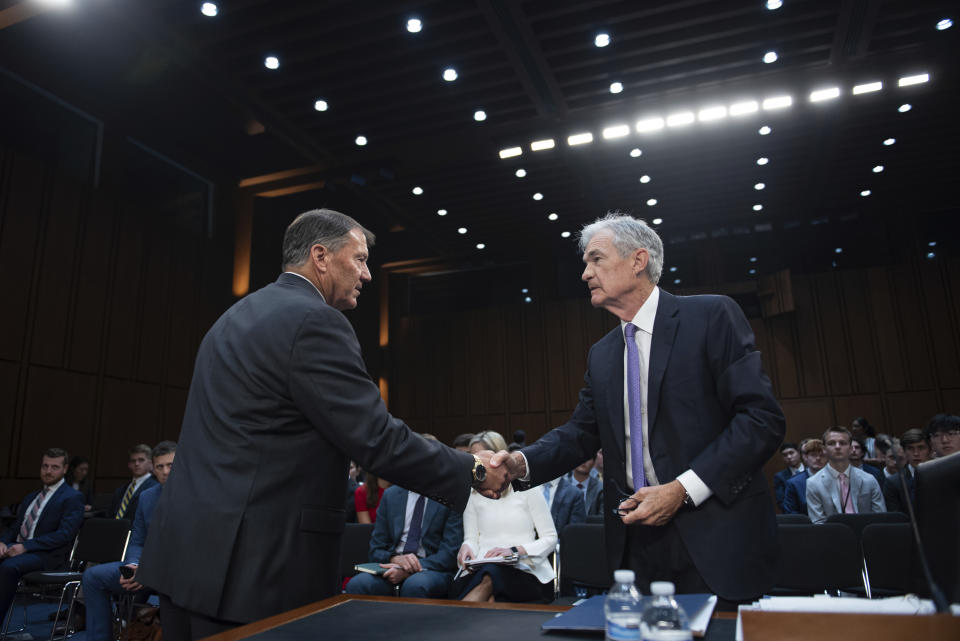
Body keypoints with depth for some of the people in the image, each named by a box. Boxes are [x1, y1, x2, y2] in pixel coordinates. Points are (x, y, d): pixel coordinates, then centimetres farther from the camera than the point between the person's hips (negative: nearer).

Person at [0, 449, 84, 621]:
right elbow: (15, 527, 20)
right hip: (17, 548, 7)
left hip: (47, 555, -7)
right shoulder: (31, 497, 23)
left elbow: (65, 534, -13)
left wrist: (26, 546, -19)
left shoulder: (72, 497, -2)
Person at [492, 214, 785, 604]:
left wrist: (683, 489, -19)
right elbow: (580, 432, 10)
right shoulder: (601, 355, 13)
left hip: (714, 539, -5)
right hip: (636, 543, 5)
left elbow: (763, 417, -13)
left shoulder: (712, 317, -7)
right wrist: (522, 463, -9)